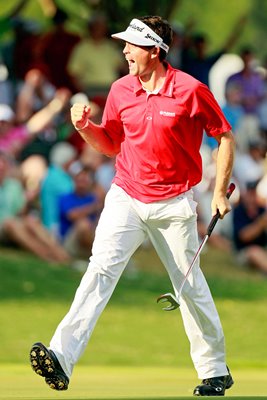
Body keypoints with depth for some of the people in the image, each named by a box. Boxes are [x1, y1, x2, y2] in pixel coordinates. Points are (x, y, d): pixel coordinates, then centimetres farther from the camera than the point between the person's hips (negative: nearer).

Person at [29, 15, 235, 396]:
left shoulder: (191, 90, -10)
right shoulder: (120, 90, 3)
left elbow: (225, 137, 0)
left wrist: (220, 192, -4)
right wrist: (86, 127, -5)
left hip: (173, 204, -2)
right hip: (126, 197, 3)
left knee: (191, 286, 6)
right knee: (100, 269, -16)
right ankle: (61, 358, -28)